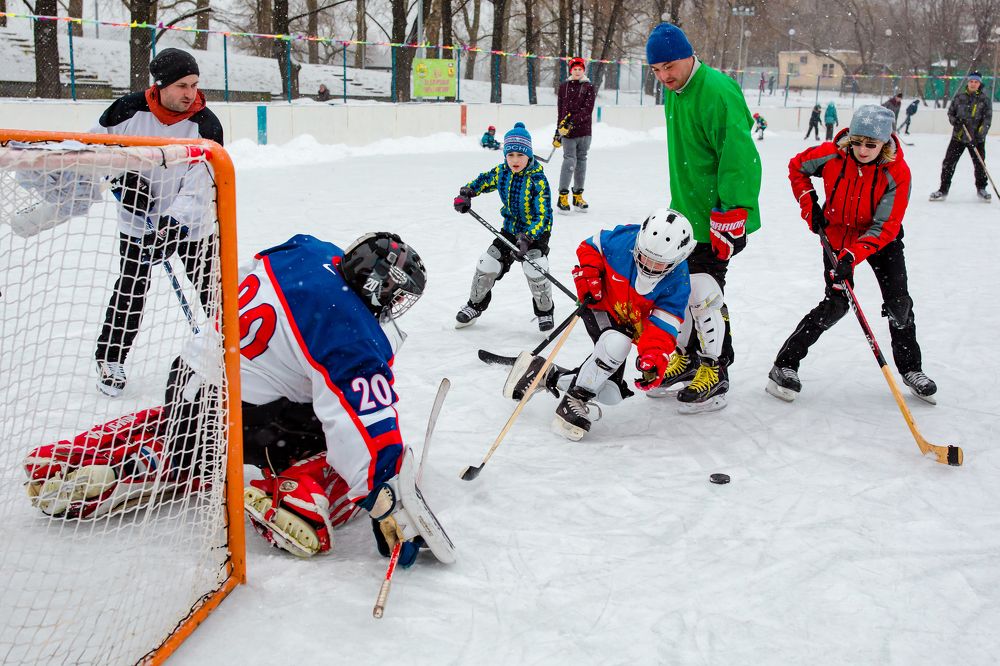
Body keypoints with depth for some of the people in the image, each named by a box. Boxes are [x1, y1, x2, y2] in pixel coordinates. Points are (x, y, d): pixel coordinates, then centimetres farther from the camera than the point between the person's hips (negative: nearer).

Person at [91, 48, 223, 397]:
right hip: (139, 219, 0)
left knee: (212, 288, 3)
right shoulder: (129, 110, -14)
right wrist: (123, 177, -12)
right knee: (130, 290, 1)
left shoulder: (206, 125, -17)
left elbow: (198, 185, -23)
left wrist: (172, 225, -34)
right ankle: (110, 358, 15)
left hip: (192, 222, 0)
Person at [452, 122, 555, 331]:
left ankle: (545, 312, 4)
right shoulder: (501, 172, -6)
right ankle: (475, 305, 28)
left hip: (536, 231, -5)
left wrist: (527, 238, -38)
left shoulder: (538, 180, -24)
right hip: (510, 229, 6)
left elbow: (543, 216, -27)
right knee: (487, 265, 3)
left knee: (534, 271, -22)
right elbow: (481, 181, 14)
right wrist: (465, 194, -6)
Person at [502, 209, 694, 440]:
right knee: (616, 344, -38)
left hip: (630, 324, 4)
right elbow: (590, 246, -6)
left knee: (610, 394, -4)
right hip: (599, 305, -4)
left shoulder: (677, 283, -21)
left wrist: (654, 358, -39)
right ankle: (574, 401, -22)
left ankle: (546, 374, 13)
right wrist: (588, 274, -22)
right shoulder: (622, 240, -26)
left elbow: (663, 325, -23)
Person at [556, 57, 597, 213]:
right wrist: (559, 129, 11)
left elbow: (587, 110, -8)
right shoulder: (564, 86, 9)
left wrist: (572, 122, -19)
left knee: (581, 161, 7)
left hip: (584, 130, 1)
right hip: (567, 130, -1)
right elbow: (560, 109, 13)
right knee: (570, 160, -11)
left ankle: (578, 195, 16)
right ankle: (563, 196, -6)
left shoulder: (589, 87, 3)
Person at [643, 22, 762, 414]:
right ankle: (686, 357, 30)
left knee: (704, 291, -7)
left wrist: (730, 217, -26)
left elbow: (739, 158, -25)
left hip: (716, 216, -9)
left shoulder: (717, 92, -21)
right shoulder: (673, 92, 9)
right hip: (686, 211, 9)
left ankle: (715, 373, 6)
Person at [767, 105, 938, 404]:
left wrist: (852, 256, -37)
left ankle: (910, 368, 18)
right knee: (835, 304, -12)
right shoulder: (832, 155, -22)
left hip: (881, 239, 1)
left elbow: (884, 227, -26)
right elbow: (797, 167, 0)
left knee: (898, 301, -4)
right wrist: (810, 207, -8)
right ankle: (785, 363, -4)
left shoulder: (897, 172, -25)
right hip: (837, 234, -1)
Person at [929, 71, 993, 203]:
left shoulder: (985, 100, -2)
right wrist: (954, 120, -9)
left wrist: (979, 135, -17)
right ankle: (943, 189, 7)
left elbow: (987, 120, -6)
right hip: (958, 136, 1)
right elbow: (950, 112, 14)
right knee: (948, 163, -2)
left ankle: (981, 189, 24)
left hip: (977, 138, -1)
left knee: (979, 165, 5)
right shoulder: (959, 97, 4)